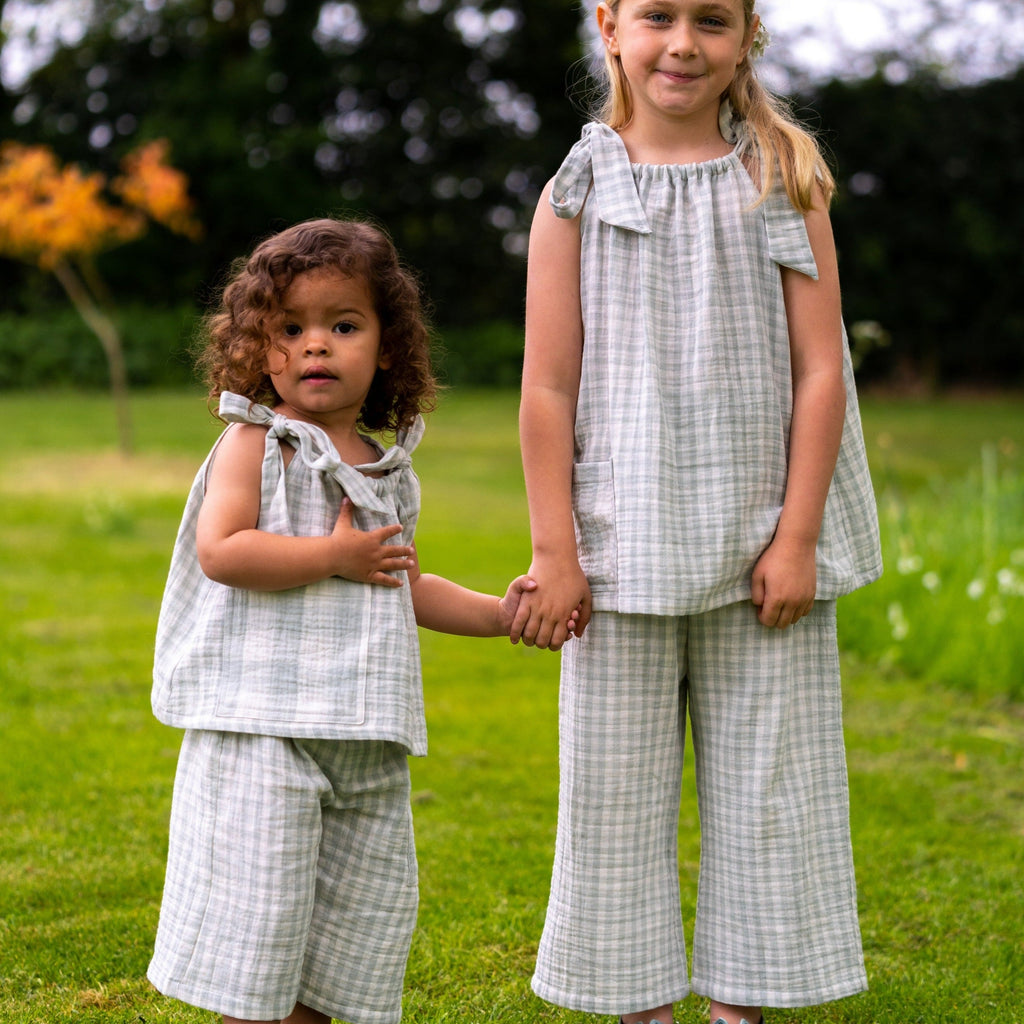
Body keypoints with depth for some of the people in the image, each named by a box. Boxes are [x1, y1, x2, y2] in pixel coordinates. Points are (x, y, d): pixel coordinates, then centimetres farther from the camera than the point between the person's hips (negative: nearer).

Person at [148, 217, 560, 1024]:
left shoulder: (388, 469, 14)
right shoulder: (255, 444, -5)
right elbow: (221, 551, -20)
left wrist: (497, 612, 14)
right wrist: (336, 555, -17)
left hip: (366, 740, 7)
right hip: (262, 725, -7)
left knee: (364, 903, 13)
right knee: (258, 902, -4)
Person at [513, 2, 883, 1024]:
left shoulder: (783, 182, 2)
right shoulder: (579, 190, 1)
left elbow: (820, 371, 0)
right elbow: (549, 386, 0)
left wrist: (796, 538, -6)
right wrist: (554, 552, -4)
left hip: (757, 546, 0)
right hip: (625, 550, 0)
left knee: (761, 786, 7)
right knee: (617, 789, 6)